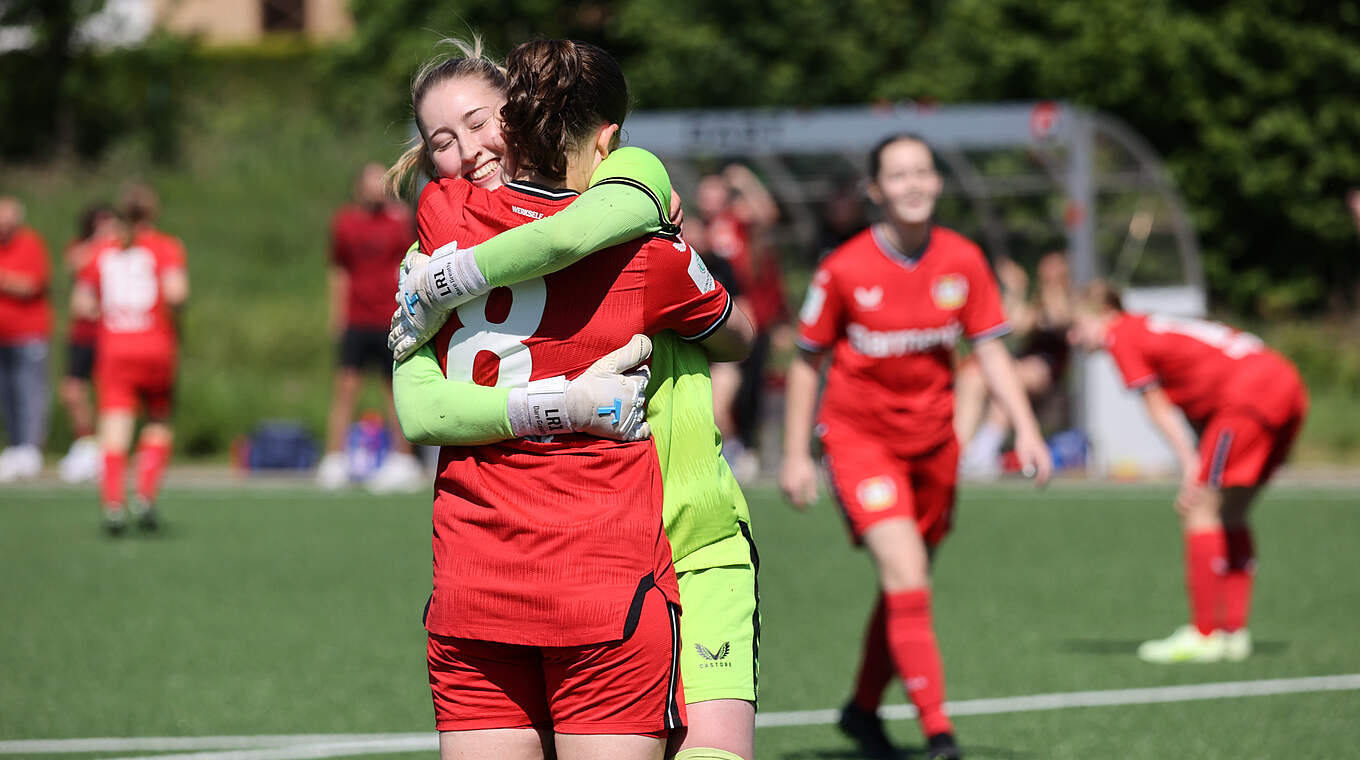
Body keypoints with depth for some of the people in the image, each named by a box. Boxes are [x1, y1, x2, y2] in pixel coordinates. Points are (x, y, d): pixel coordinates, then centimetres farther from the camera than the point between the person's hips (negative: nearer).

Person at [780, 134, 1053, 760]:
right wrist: (796, 455, -2)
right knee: (906, 582, -19)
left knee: (906, 586, 13)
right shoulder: (844, 269, -12)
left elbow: (989, 351, 3)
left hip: (932, 438, 4)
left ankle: (863, 709, 36)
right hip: (859, 437, -4)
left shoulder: (963, 261, -3)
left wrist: (1025, 428, -8)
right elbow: (807, 363, -2)